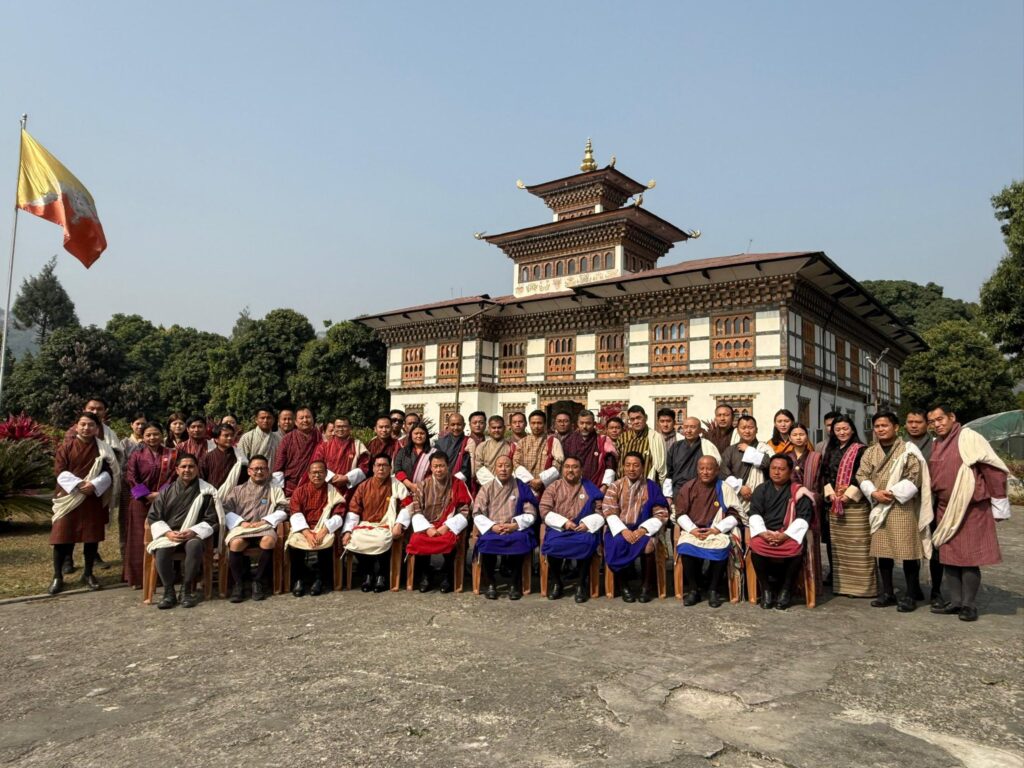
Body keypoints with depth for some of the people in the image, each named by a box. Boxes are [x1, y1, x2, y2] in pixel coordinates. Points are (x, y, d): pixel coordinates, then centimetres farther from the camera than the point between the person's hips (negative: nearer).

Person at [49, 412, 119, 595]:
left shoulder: (103, 448, 4)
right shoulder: (66, 447, 2)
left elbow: (110, 472, -2)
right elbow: (60, 471, -5)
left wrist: (94, 485, -18)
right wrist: (78, 484, -19)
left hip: (94, 498, 1)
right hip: (69, 497, -1)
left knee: (92, 536, 4)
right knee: (62, 535, -3)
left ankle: (88, 573, 18)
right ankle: (57, 576, 8)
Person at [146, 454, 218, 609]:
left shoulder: (206, 491, 2)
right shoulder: (167, 491, 10)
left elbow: (211, 520, 1)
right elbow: (153, 517, 7)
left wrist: (193, 532, -16)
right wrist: (168, 533, -11)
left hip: (193, 535, -2)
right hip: (168, 534, 2)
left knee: (195, 545, -35)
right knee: (161, 549, -31)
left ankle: (187, 590, -21)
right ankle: (169, 592, -19)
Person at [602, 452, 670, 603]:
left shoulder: (652, 487, 4)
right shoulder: (615, 486, 6)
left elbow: (661, 515, -2)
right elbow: (609, 512, -3)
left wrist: (643, 530, -16)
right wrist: (623, 530, -19)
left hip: (643, 529, -1)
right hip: (620, 528, 1)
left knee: (647, 546, -32)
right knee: (618, 544, -31)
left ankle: (647, 585, -8)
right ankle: (624, 586, -9)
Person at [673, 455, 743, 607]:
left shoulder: (724, 489, 5)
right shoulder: (687, 487, 7)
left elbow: (734, 515, 0)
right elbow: (680, 513, 3)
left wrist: (717, 529, -14)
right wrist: (692, 529, -13)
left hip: (718, 531, -1)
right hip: (693, 530, 1)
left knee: (722, 548, -32)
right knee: (686, 547, -30)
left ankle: (713, 590, -12)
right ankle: (693, 589, -12)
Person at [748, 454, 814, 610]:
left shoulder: (799, 492, 8)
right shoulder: (761, 490, 13)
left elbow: (803, 518, -3)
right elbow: (755, 514, 3)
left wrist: (785, 535, -17)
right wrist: (763, 533, -16)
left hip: (789, 535, -1)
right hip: (765, 534, 1)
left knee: (795, 548, -32)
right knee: (756, 546, -30)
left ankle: (786, 590, -8)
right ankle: (766, 588, -9)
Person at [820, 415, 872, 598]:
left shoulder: (861, 449, -1)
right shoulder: (831, 451, 16)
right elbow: (824, 473, 13)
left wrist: (850, 494, -15)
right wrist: (829, 492, -2)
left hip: (855, 503, -6)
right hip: (834, 503, 6)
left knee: (856, 545, -6)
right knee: (838, 544, 8)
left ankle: (860, 584, 0)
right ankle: (842, 584, 15)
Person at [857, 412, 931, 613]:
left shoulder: (908, 450, -3)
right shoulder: (870, 452, 11)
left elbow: (915, 477, -11)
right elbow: (861, 476, 5)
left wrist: (894, 493, -17)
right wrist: (874, 493, -12)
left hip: (903, 506, -5)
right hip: (879, 506, 5)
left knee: (908, 550, -4)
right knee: (882, 550, 8)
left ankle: (911, 595, 7)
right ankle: (887, 593, 18)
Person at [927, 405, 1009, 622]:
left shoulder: (969, 438, -10)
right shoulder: (936, 444, 10)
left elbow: (994, 469, -11)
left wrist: (999, 503, -9)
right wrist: (936, 503, 14)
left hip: (970, 509, -7)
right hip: (945, 510, 7)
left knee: (968, 557, 0)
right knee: (948, 557, 9)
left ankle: (969, 604, 10)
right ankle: (955, 601, 18)